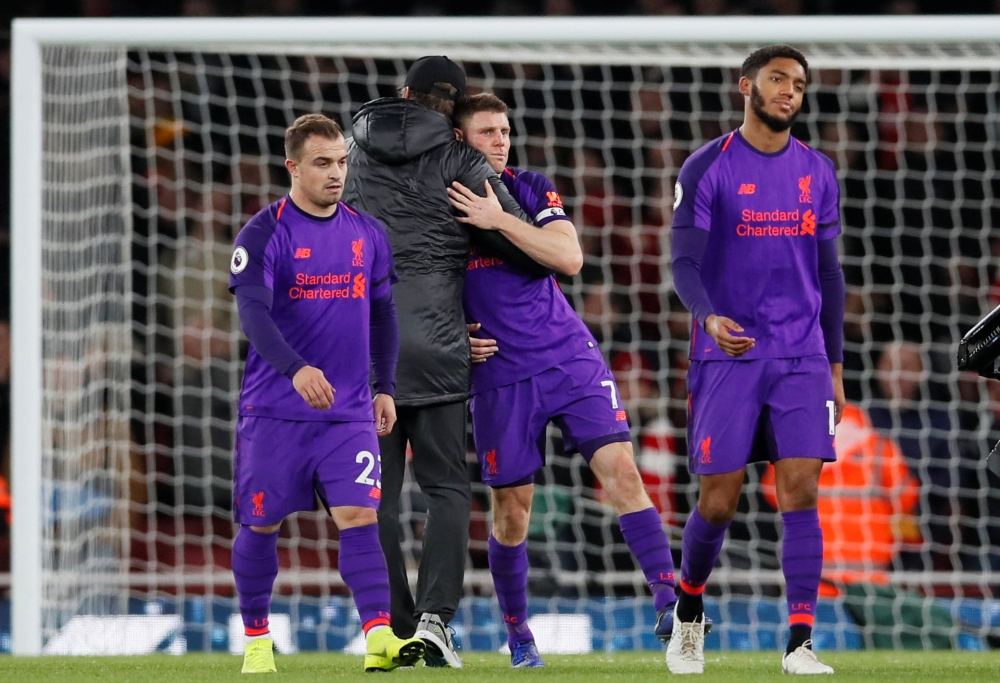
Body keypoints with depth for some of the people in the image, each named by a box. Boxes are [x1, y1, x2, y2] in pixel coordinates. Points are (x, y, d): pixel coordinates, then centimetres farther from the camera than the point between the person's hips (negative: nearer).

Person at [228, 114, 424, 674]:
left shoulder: (368, 234, 8)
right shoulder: (265, 234, -8)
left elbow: (383, 313, 20)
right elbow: (254, 314, -21)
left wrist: (386, 387, 15)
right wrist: (296, 370, -36)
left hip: (349, 413, 3)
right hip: (275, 412, -2)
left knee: (359, 516, -12)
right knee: (261, 525, 6)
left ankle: (380, 638, -21)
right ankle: (258, 638, 22)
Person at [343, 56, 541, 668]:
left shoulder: (361, 151, 10)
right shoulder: (461, 163, -2)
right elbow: (524, 244, -6)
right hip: (433, 342, -2)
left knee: (377, 492, 7)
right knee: (447, 487, 3)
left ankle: (394, 626, 3)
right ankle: (436, 614, -14)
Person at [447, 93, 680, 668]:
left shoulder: (532, 189, 3)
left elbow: (570, 258, -12)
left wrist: (499, 220, -19)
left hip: (571, 360, 1)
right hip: (500, 377, -1)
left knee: (621, 469, -14)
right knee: (512, 508, 3)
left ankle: (668, 600, -16)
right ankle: (517, 631, 20)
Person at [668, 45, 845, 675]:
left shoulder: (817, 172, 10)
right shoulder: (707, 169, -2)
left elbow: (829, 275, 15)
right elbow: (684, 262, -8)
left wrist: (836, 367, 12)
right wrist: (709, 318, -28)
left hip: (802, 358, 3)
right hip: (727, 357, -3)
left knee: (801, 492, -9)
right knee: (719, 502, -2)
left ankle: (801, 643, -9)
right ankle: (689, 611, 24)